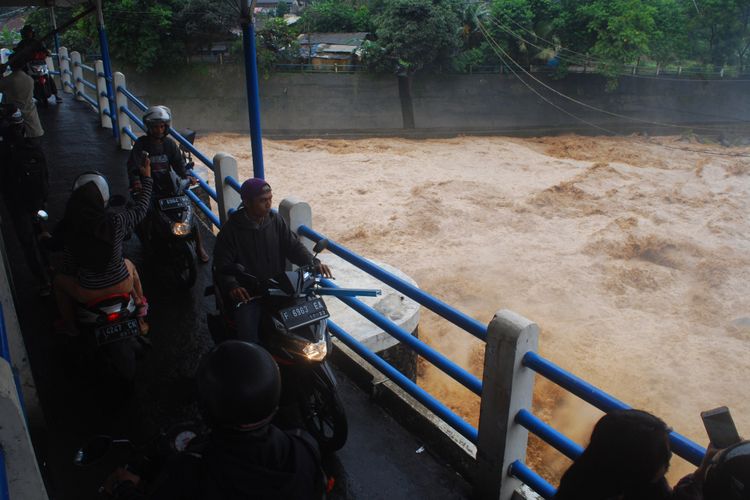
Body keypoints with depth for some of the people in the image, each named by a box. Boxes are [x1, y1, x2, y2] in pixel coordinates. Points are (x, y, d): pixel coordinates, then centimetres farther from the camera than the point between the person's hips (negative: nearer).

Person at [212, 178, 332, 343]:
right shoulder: (231, 229, -6)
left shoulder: (276, 221, 5)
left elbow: (293, 246, 4)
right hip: (246, 294, -3)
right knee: (249, 337, -21)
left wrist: (313, 263, -15)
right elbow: (222, 265, -8)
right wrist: (232, 285, -28)